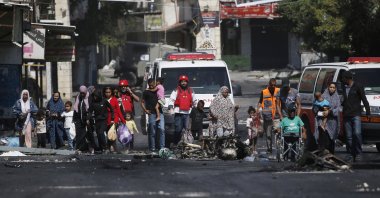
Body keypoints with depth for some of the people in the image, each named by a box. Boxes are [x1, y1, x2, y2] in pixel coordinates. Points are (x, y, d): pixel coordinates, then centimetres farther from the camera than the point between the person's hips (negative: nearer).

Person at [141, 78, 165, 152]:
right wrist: (145, 110, -7)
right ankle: (152, 148, 4)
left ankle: (162, 147, -9)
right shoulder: (146, 92, 5)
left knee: (162, 129, -9)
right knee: (152, 132, -1)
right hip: (151, 113, -3)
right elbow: (142, 102, 6)